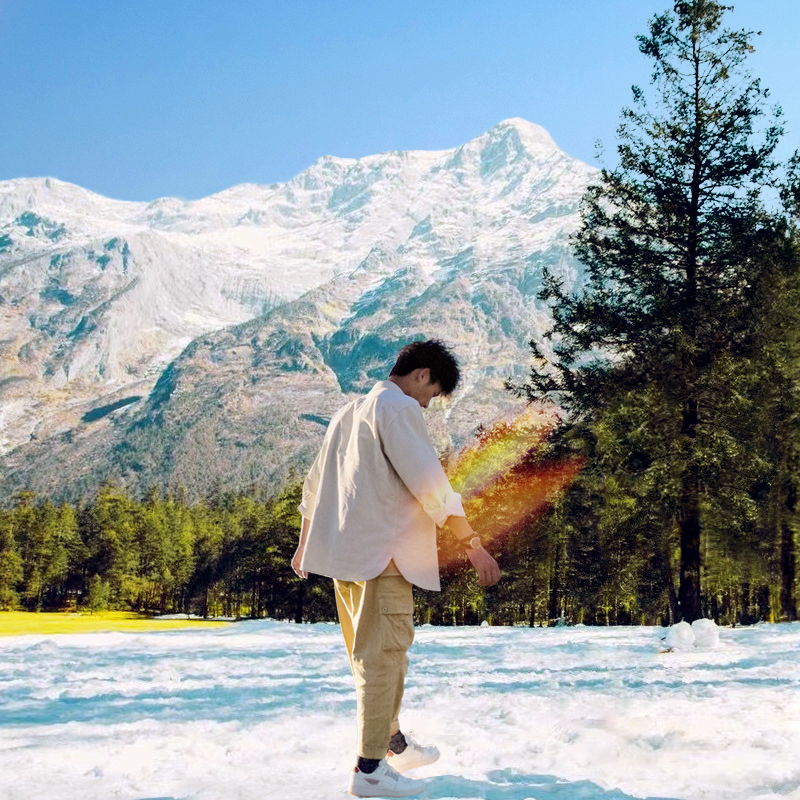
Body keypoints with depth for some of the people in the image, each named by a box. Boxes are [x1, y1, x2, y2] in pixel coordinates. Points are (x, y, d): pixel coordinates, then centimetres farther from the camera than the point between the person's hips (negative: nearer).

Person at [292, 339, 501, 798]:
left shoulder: (349, 413, 21)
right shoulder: (398, 408, -9)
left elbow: (315, 485, 26)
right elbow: (429, 483, -17)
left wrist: (304, 545, 35)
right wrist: (473, 543, -16)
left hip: (343, 552, 10)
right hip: (381, 552, -10)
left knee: (377, 652, 19)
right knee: (383, 653, -5)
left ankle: (392, 742, 31)